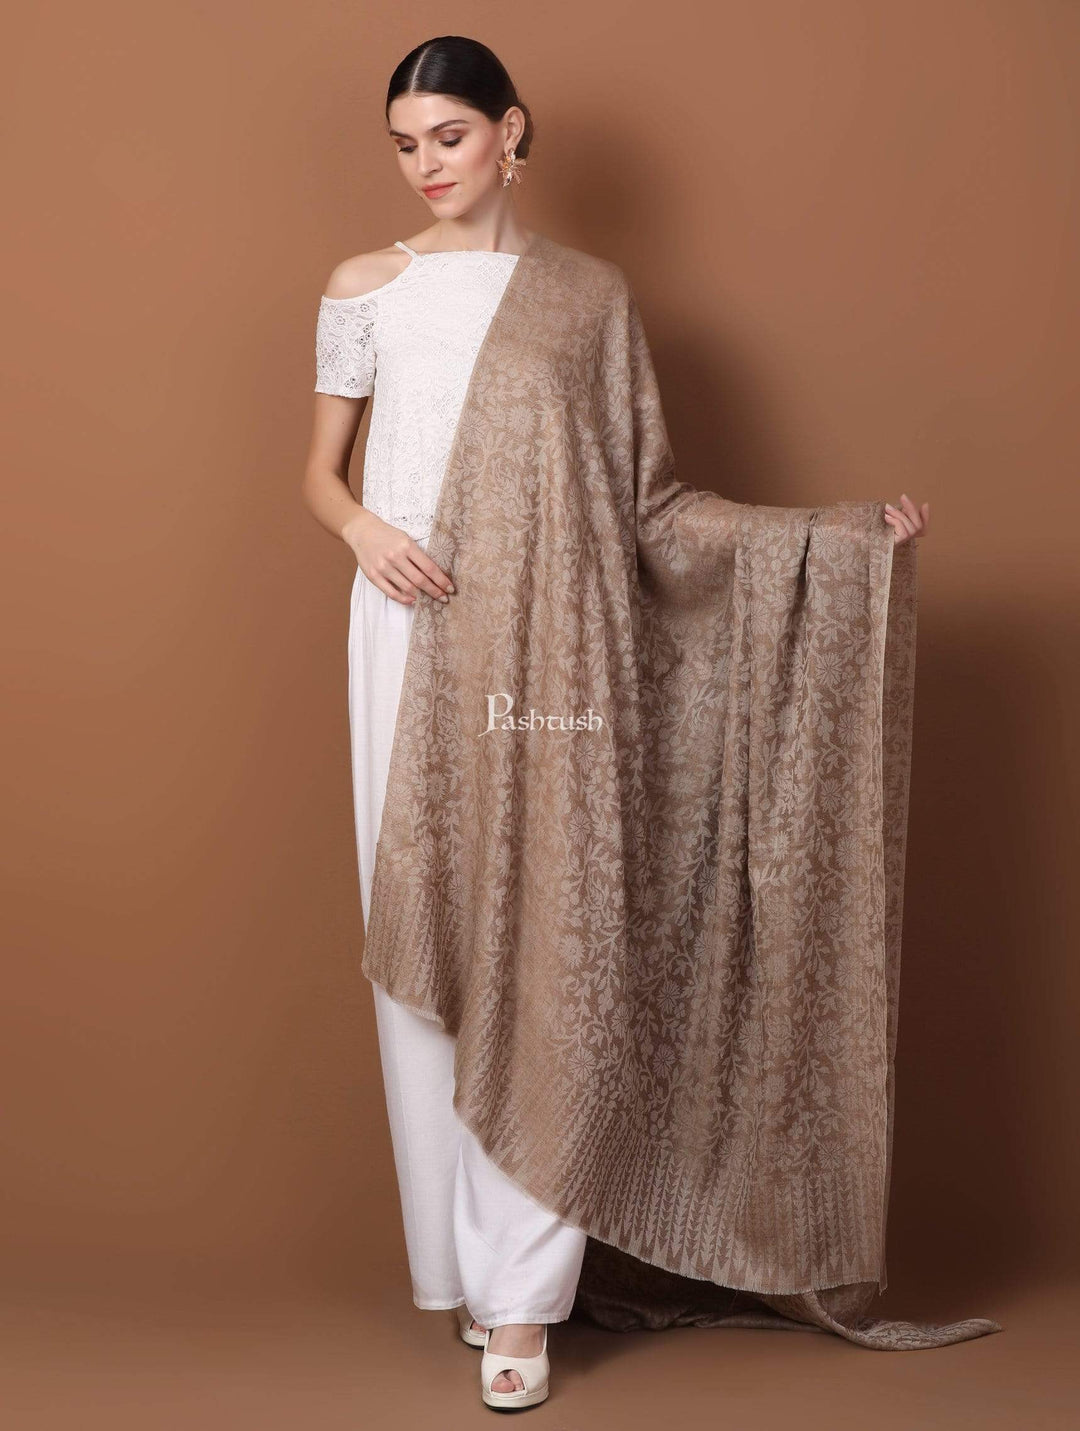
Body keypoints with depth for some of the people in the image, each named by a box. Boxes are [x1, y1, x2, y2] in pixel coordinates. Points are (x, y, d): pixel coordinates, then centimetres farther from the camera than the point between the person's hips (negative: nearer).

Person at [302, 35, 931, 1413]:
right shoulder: (365, 285, 8)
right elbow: (321, 469, 13)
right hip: (411, 627, 1)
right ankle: (457, 1251, 15)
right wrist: (364, 527, -12)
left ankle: (519, 1291, 1)